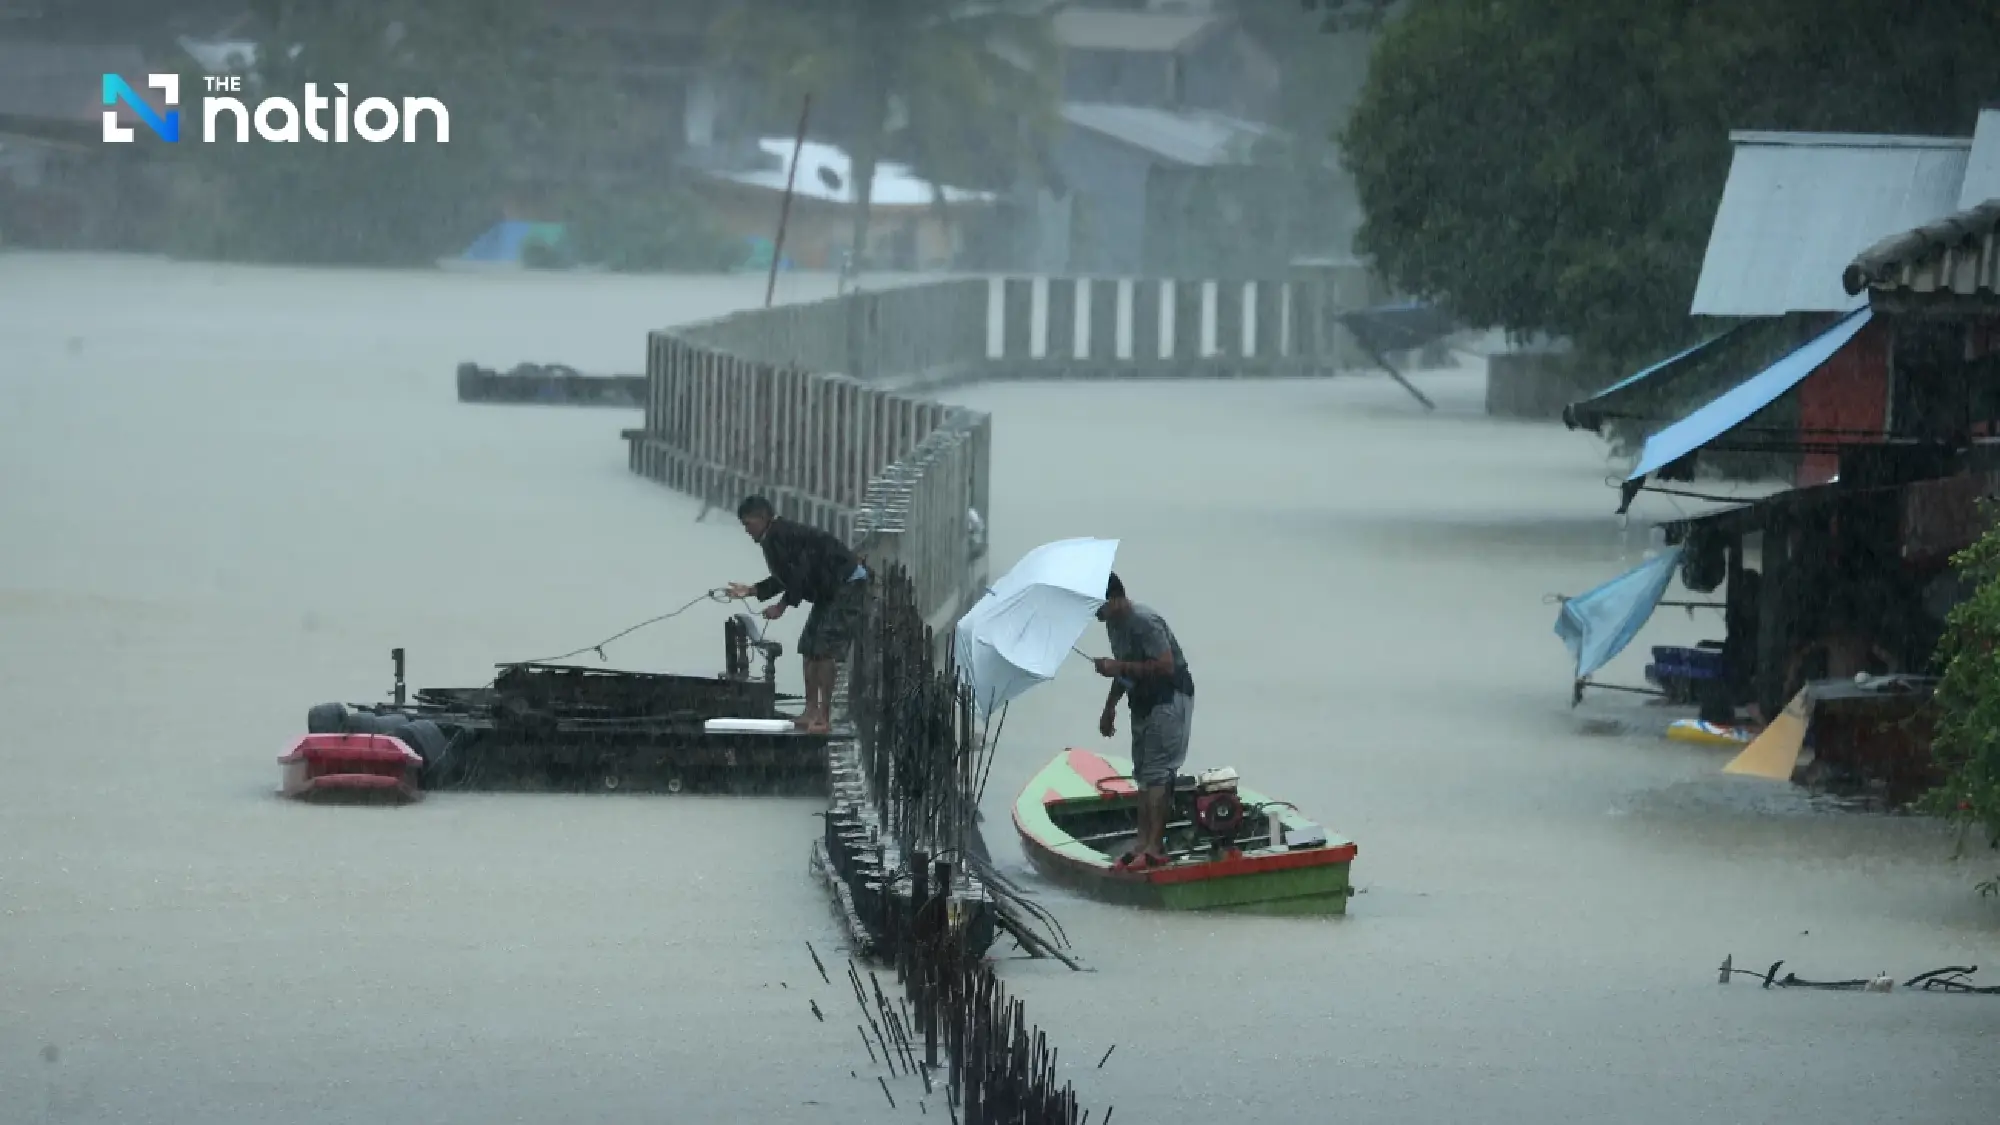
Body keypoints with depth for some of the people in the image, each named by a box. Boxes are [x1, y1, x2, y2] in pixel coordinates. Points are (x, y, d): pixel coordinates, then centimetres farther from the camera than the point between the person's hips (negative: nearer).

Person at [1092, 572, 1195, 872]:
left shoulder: (1144, 623, -24)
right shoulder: (1114, 623, 8)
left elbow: (1165, 666, -30)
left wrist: (1119, 667, -27)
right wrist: (1110, 708, 22)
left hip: (1169, 698, -10)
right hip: (1144, 701, 10)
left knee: (1156, 773, -14)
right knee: (1143, 774, 10)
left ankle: (1154, 847, -17)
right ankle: (1144, 841, 12)